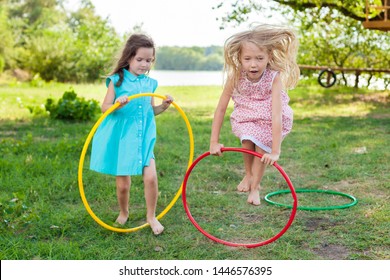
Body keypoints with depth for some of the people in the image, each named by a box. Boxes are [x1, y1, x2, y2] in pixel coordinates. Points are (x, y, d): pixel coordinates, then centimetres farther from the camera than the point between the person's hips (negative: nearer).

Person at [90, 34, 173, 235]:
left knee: (150, 177, -11)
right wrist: (118, 105, -27)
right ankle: (123, 213, 33)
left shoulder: (149, 84, 7)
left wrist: (163, 106, -2)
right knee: (123, 183, 4)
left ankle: (151, 216, 11)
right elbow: (104, 107, -8)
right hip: (121, 139, -3)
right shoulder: (117, 81, -6)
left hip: (144, 139, 3)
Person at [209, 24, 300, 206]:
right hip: (246, 115, 1)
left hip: (269, 119, -1)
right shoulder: (235, 76, -27)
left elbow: (277, 115, -40)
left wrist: (275, 151, -43)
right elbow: (221, 108, -21)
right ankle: (248, 175, 12)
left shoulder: (274, 77, -35)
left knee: (262, 148, -11)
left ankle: (255, 187, 16)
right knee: (247, 141, -19)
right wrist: (214, 142, -22)